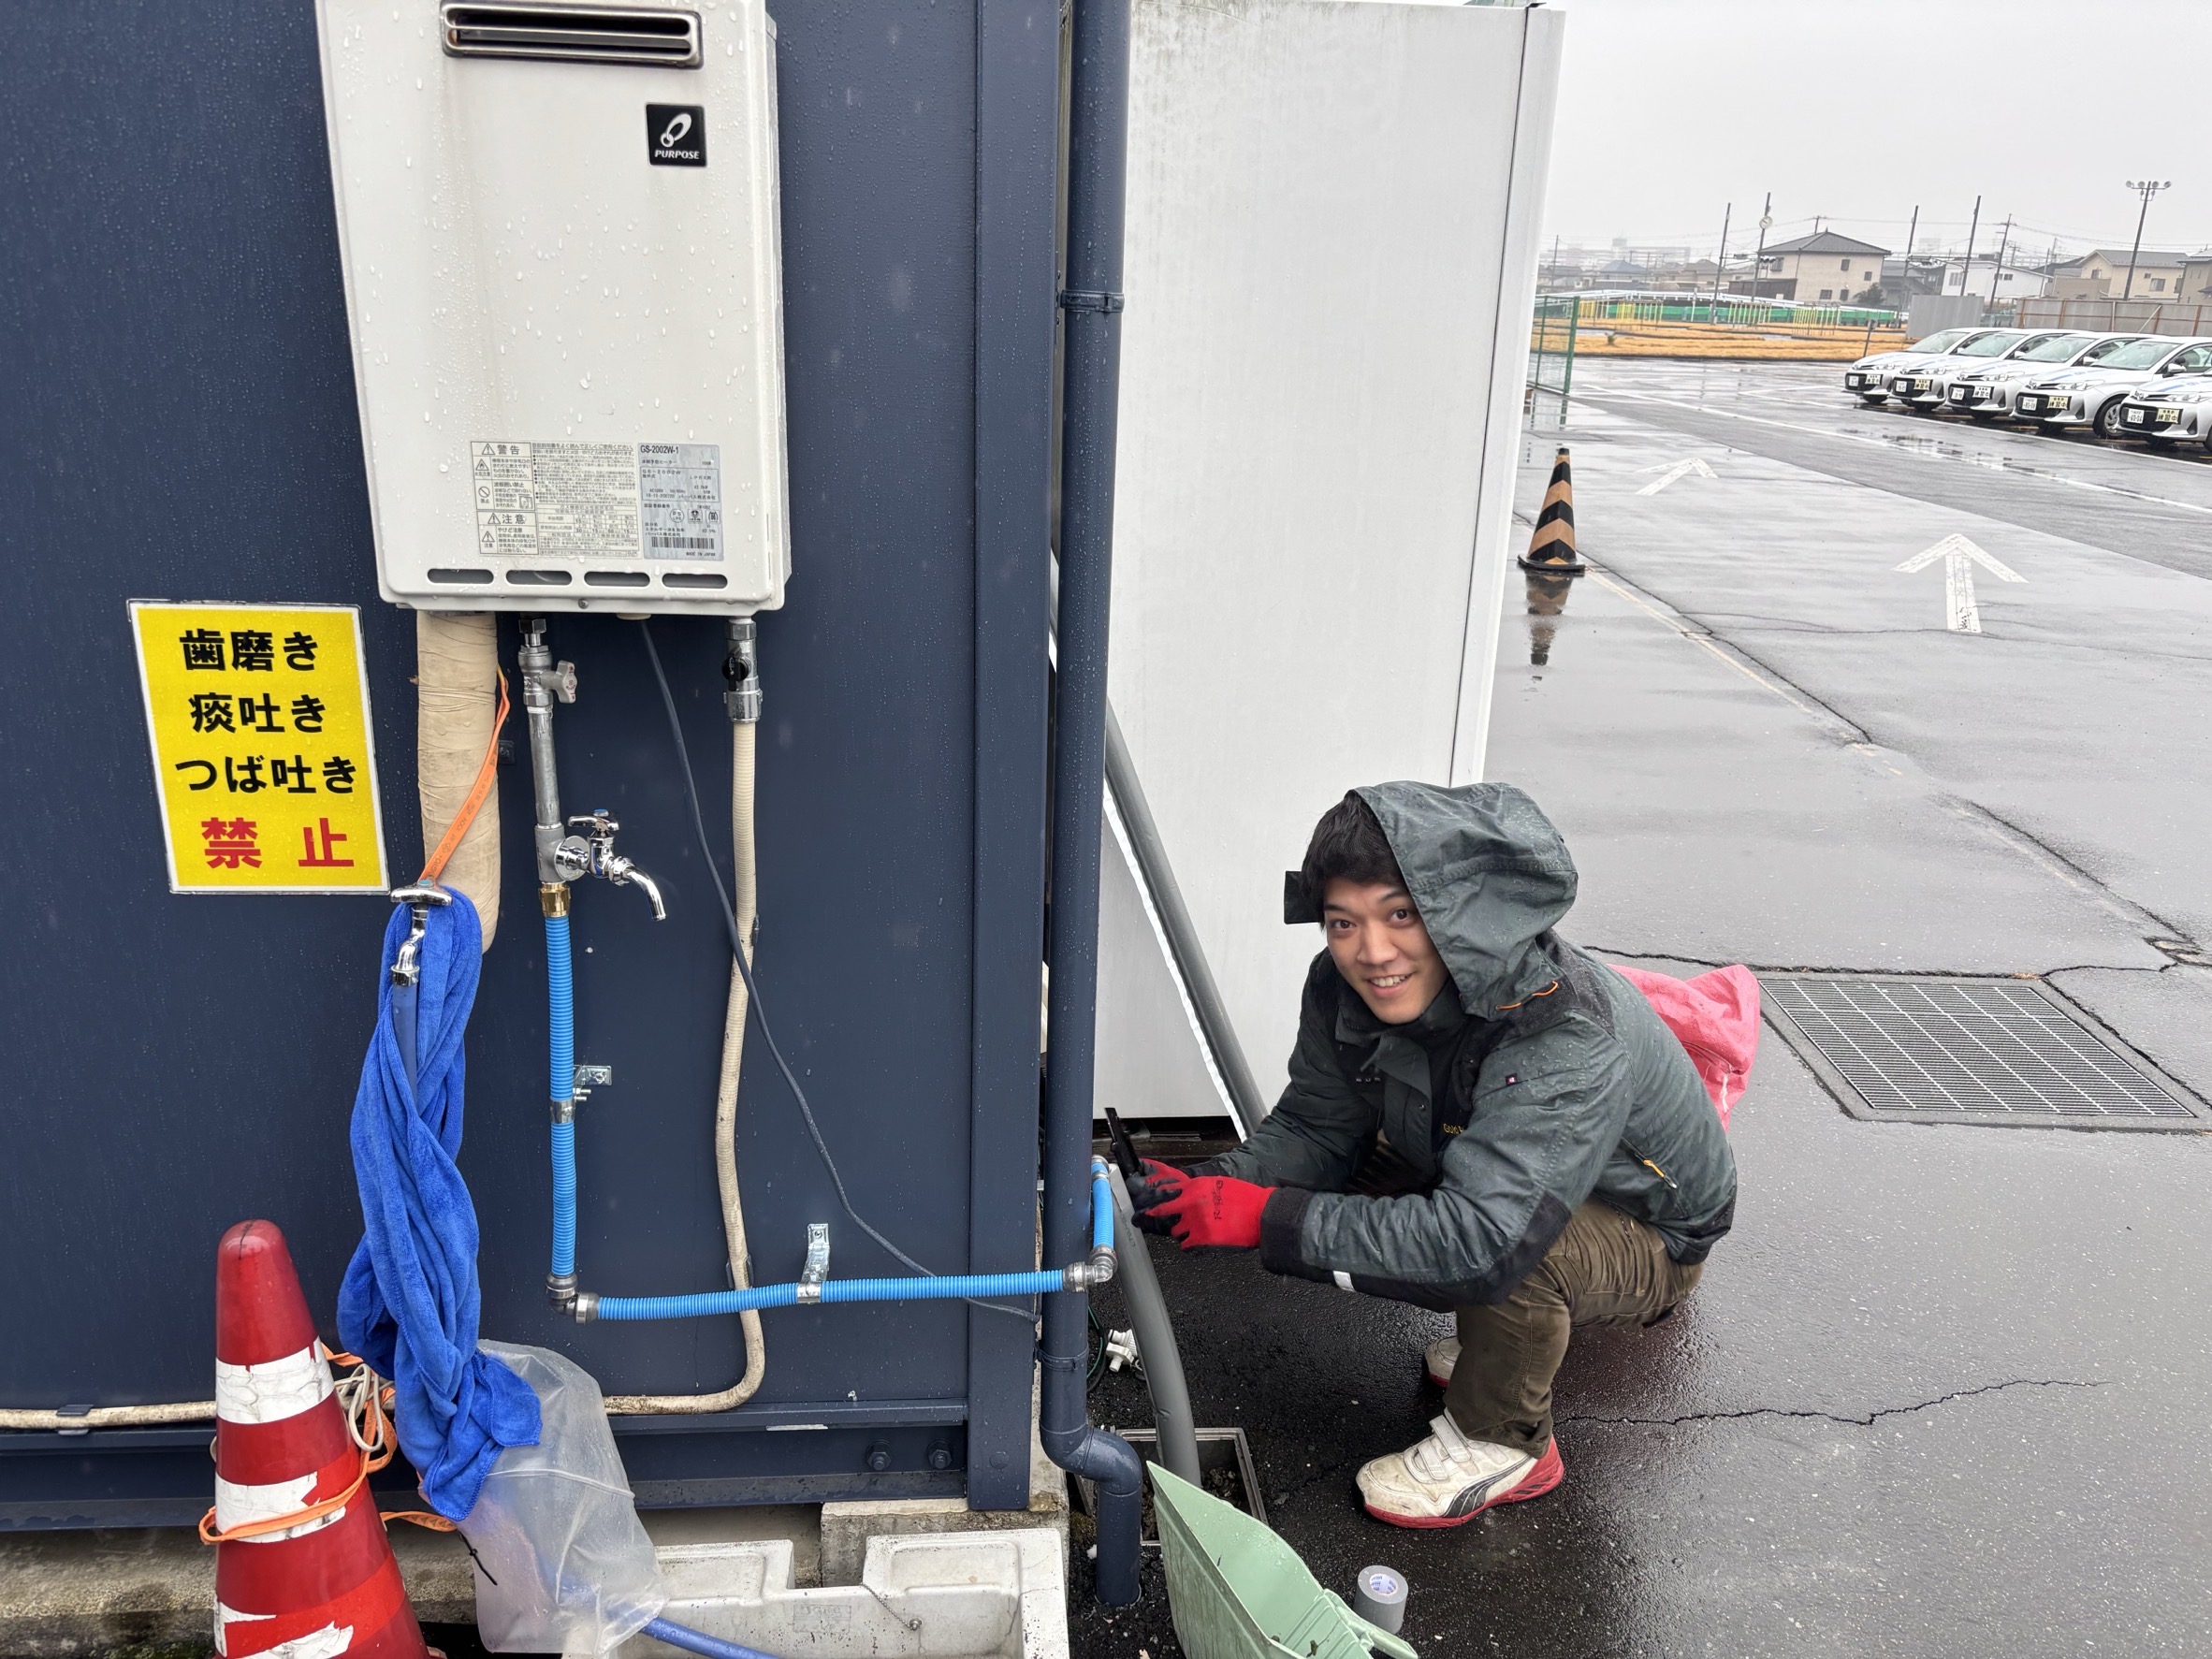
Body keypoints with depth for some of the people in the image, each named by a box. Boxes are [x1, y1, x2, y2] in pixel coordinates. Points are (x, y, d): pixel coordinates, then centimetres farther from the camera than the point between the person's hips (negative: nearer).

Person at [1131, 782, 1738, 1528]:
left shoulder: (1569, 1034, -40)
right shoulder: (1347, 988, -18)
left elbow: (1483, 1237, -47)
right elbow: (1313, 1128, -9)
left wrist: (1269, 1216, -44)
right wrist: (1214, 1187, -30)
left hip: (1651, 1238, -7)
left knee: (1519, 1251, -36)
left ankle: (1504, 1445, -6)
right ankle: (1504, 1336, 12)